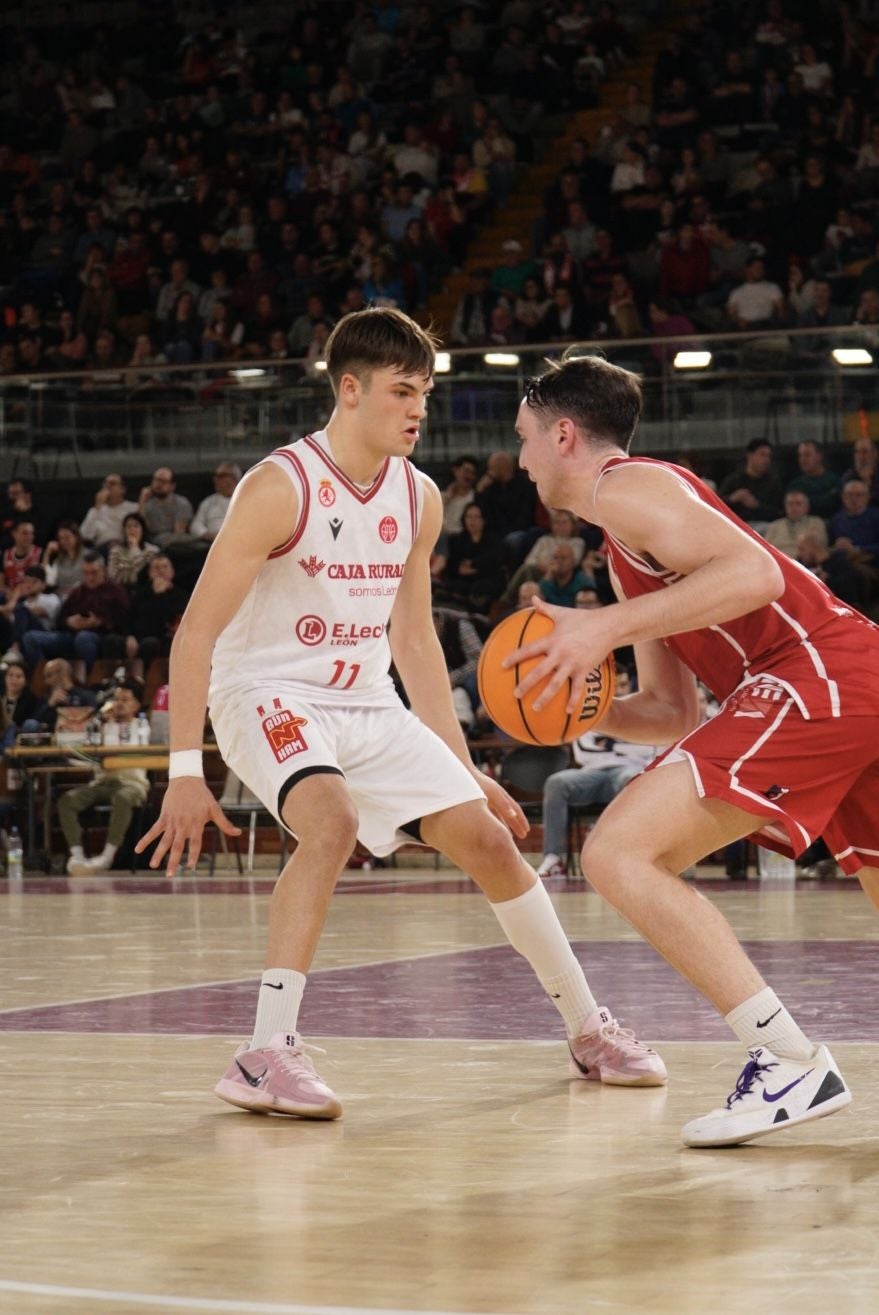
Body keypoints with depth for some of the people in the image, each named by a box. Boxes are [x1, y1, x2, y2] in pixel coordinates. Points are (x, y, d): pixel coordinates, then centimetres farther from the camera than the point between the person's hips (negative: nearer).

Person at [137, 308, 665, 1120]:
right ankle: (266, 1056, -32)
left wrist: (464, 768, 12)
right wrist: (186, 771, -25)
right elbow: (197, 632, -19)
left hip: (369, 706, 7)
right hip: (267, 695, -6)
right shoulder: (281, 488, -18)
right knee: (334, 820, -34)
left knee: (487, 837, 3)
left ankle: (589, 1030, 20)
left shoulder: (419, 500, 2)